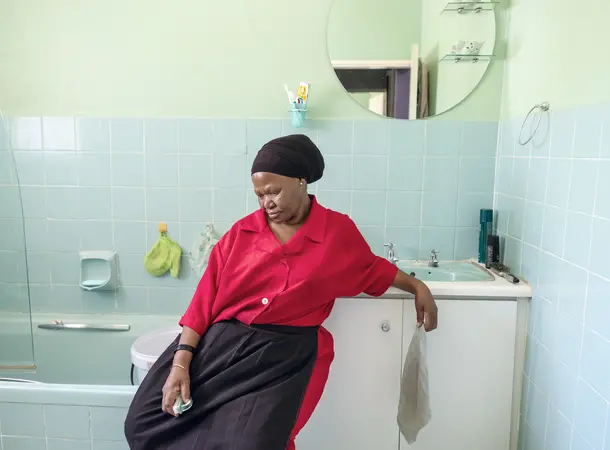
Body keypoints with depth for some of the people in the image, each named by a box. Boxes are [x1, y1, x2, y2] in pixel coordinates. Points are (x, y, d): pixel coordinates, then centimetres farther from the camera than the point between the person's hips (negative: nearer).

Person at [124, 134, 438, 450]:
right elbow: (206, 298, 1)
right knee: (145, 422, -1)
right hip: (221, 341, 3)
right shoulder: (242, 232, 4)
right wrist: (180, 363, -6)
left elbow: (372, 270, 22)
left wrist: (417, 287, 18)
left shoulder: (339, 231, 3)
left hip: (287, 354, -2)